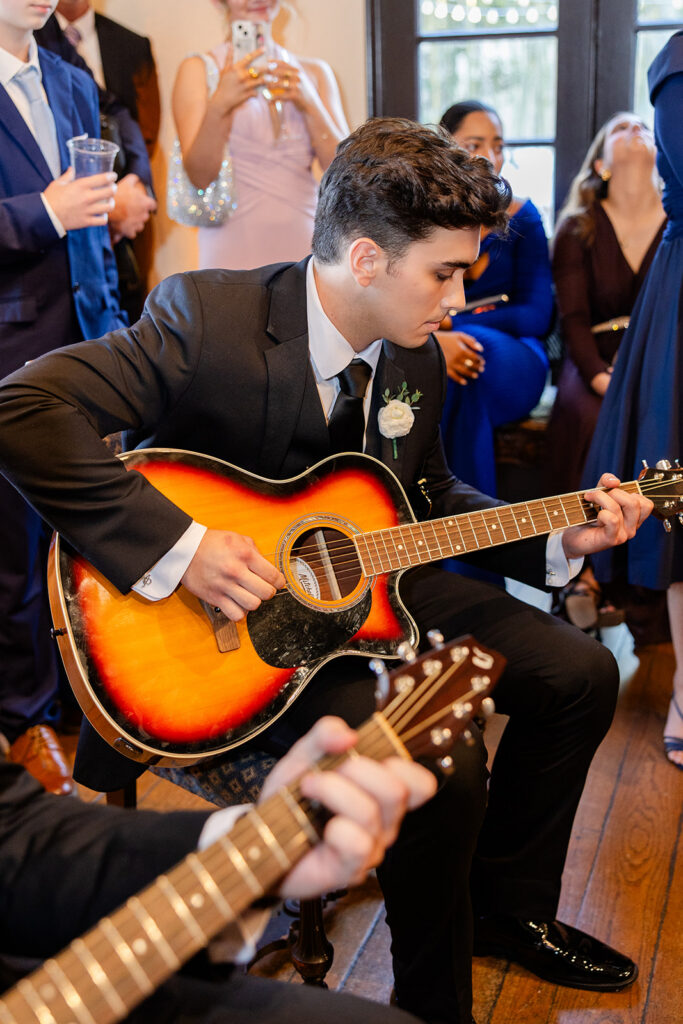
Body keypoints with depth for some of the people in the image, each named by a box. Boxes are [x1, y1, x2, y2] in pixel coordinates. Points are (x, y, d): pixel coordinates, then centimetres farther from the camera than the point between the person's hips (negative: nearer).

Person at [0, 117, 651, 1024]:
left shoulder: (414, 352, 1)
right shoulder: (204, 318, -23)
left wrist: (561, 540, 3)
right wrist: (179, 544, -37)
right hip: (236, 622, -8)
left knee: (581, 675, 6)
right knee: (441, 767, -28)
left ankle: (511, 908, 27)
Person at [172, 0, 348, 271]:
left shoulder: (315, 73, 14)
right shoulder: (198, 70, 5)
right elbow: (200, 175, -5)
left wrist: (311, 105, -8)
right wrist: (220, 105, -19)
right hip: (234, 246, -2)